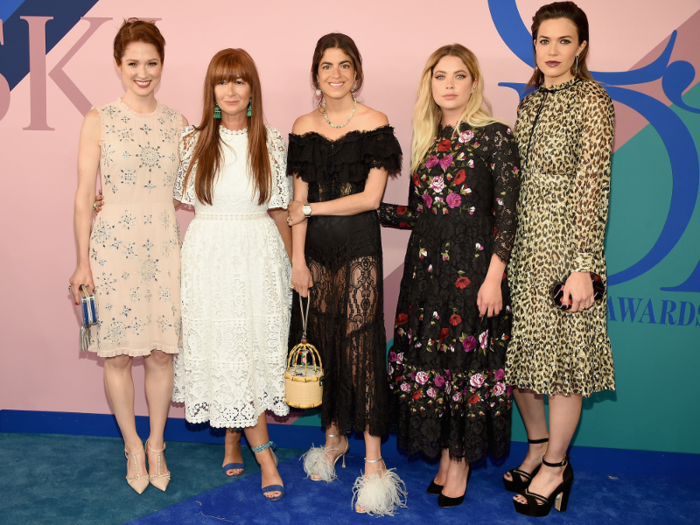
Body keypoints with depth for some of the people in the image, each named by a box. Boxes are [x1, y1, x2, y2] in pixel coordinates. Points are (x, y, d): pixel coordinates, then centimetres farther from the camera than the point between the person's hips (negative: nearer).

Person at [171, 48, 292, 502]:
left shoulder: (271, 142, 3)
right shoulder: (194, 141, 3)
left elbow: (279, 209, 6)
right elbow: (175, 199, 11)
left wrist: (293, 260, 7)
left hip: (259, 256, 0)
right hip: (210, 255, 0)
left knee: (253, 349, 3)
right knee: (224, 350, 0)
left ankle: (233, 437, 24)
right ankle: (264, 453, 10)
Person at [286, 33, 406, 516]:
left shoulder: (375, 124, -3)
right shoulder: (304, 127, 9)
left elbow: (371, 197, -9)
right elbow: (299, 199, 7)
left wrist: (311, 210, -6)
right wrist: (297, 259, 1)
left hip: (359, 246, -4)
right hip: (316, 248, 4)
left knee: (360, 342, -6)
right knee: (322, 339, 9)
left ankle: (374, 458, 2)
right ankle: (334, 436, 27)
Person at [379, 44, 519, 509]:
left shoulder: (494, 136, -4)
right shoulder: (428, 140, 13)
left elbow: (507, 212, -9)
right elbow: (418, 213, 14)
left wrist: (493, 278, -15)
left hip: (472, 266, -5)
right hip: (426, 266, 6)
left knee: (467, 360, 3)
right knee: (429, 357, 8)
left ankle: (461, 461, 20)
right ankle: (443, 456, 24)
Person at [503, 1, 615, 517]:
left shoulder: (592, 99, -8)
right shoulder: (531, 100, 13)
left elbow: (593, 185, -14)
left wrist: (583, 265, -18)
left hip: (564, 242, -7)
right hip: (522, 241, 7)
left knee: (561, 355, 2)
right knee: (520, 350, 12)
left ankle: (556, 466, 20)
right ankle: (538, 446, 31)